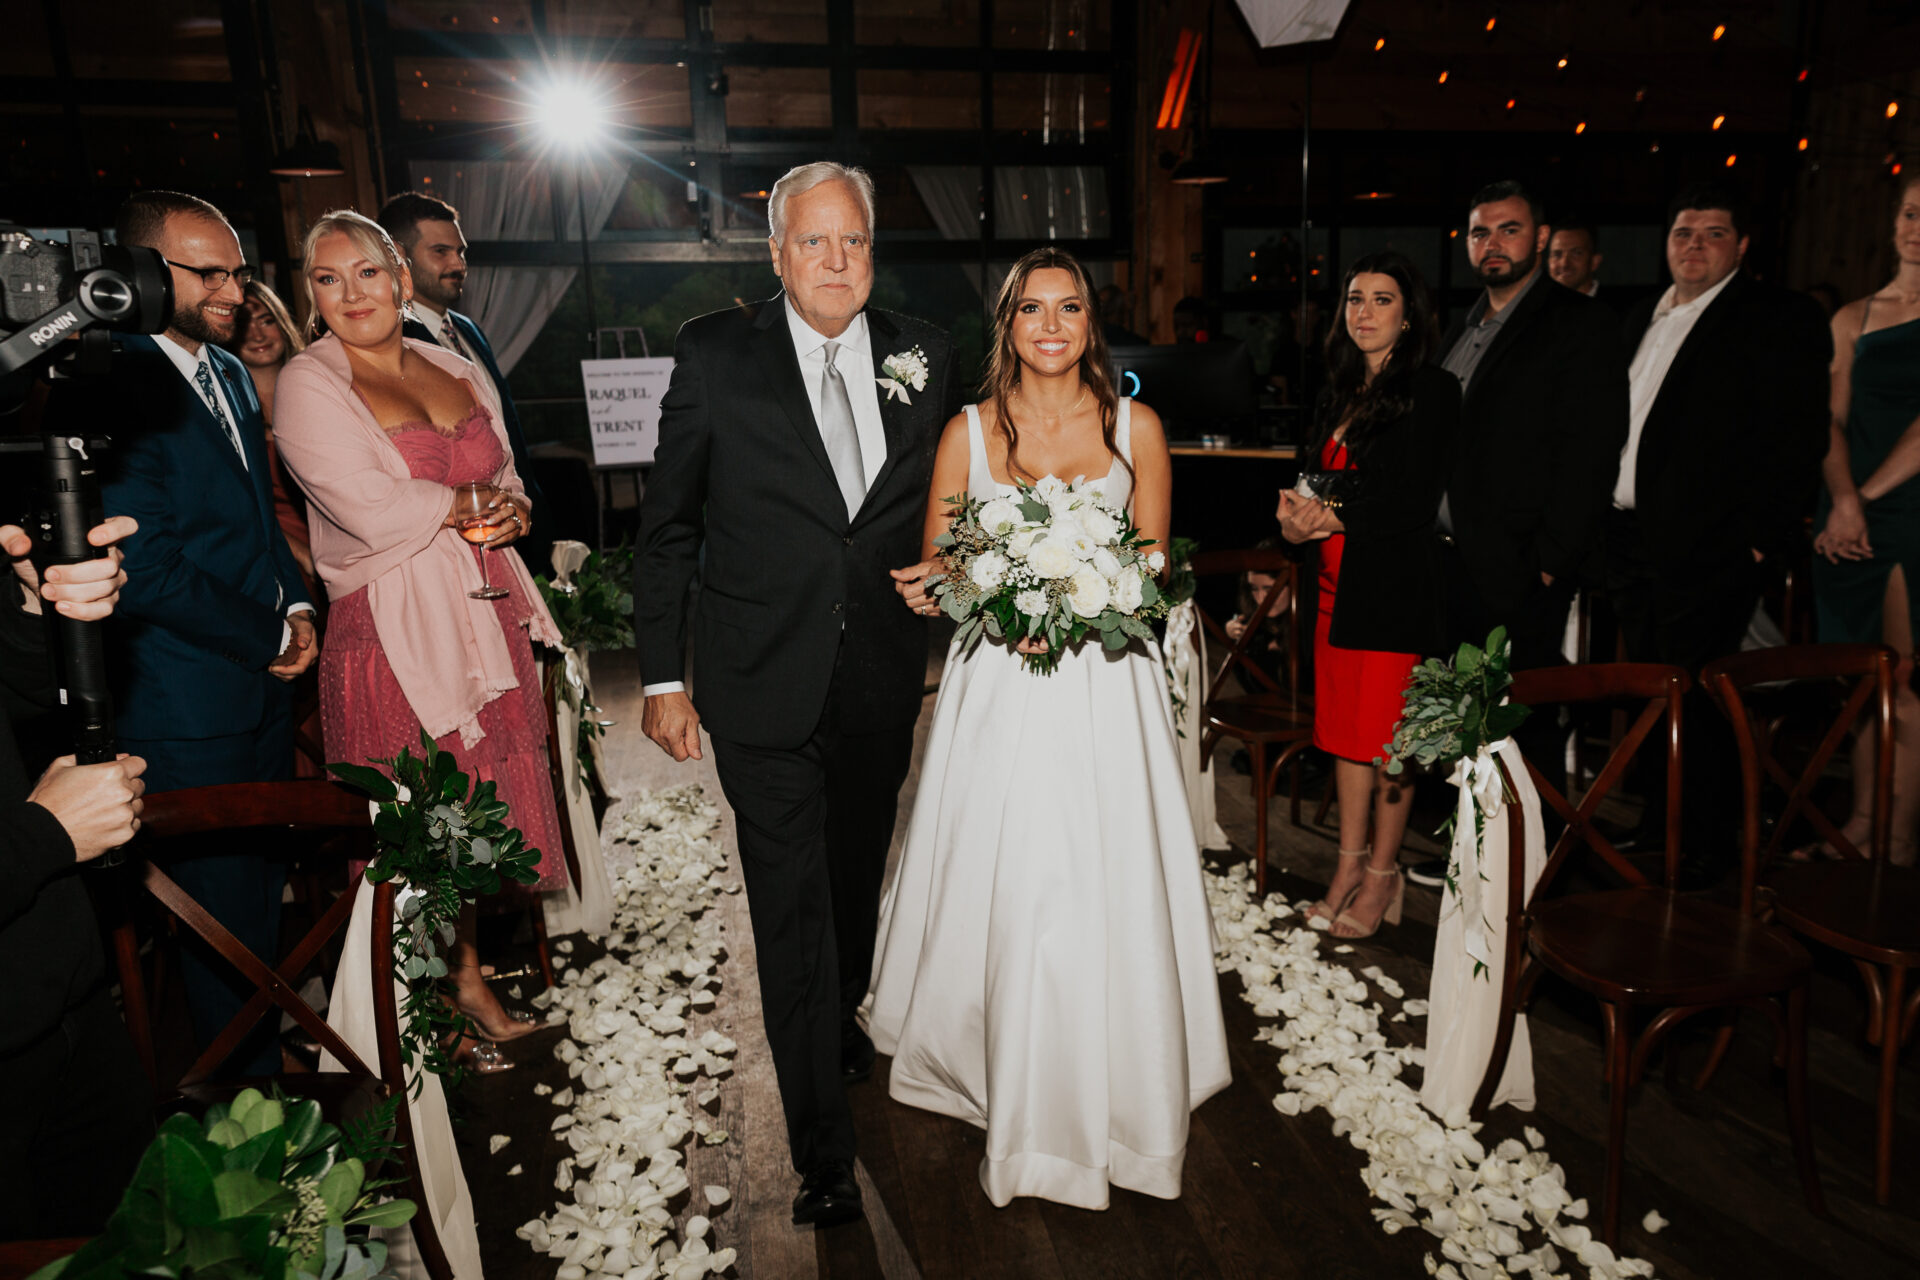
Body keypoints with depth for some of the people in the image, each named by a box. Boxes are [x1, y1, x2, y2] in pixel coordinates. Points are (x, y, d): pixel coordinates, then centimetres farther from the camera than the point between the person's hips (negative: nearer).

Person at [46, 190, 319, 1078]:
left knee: (266, 886, 20)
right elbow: (146, 570, -20)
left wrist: (295, 607, 3)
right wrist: (266, 639, -11)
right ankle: (251, 1082, 24)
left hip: (268, 682, 8)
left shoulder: (230, 373, 11)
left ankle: (277, 1032, 37)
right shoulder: (105, 390, -17)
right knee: (222, 906, 7)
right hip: (190, 710, -7)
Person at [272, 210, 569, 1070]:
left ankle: (469, 977, 31)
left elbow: (508, 483, 16)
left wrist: (512, 510, -7)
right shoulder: (307, 385, -5)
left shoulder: (457, 369, 13)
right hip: (393, 634, -5)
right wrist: (476, 501, -4)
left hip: (486, 616, 6)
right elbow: (373, 512, -16)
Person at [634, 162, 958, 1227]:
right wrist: (661, 676, -4)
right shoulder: (715, 355, -6)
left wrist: (944, 644, 6)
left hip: (882, 680, 4)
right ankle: (822, 1144, 18)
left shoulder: (923, 355, 2)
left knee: (858, 873, 21)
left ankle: (841, 1020, 50)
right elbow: (667, 527, -3)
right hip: (764, 682, -3)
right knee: (792, 901, 2)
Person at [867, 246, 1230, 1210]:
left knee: (1106, 900, 2)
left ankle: (1108, 1092, 27)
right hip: (997, 689, 0)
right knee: (994, 889, 4)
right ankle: (1003, 1080, 28)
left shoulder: (1136, 427, 4)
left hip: (1106, 689, 0)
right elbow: (933, 574, 6)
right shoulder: (968, 432, 4)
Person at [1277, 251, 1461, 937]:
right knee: (1346, 726, 9)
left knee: (1387, 733, 0)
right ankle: (1350, 864, 20)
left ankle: (1383, 874, 13)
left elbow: (1414, 500, -13)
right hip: (1340, 583, 7)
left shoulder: (1431, 391, -6)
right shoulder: (1341, 393, 15)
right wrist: (1300, 508, -5)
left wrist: (1333, 518, -11)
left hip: (1397, 587, -6)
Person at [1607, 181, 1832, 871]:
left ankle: (1705, 848, 12)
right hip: (1632, 541, 7)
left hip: (1707, 551, -7)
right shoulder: (1640, 319, 18)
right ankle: (1655, 828, 28)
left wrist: (1761, 536, -16)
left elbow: (1799, 438, -9)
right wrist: (1605, 522, 11)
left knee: (1693, 699, -3)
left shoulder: (1781, 318, -3)